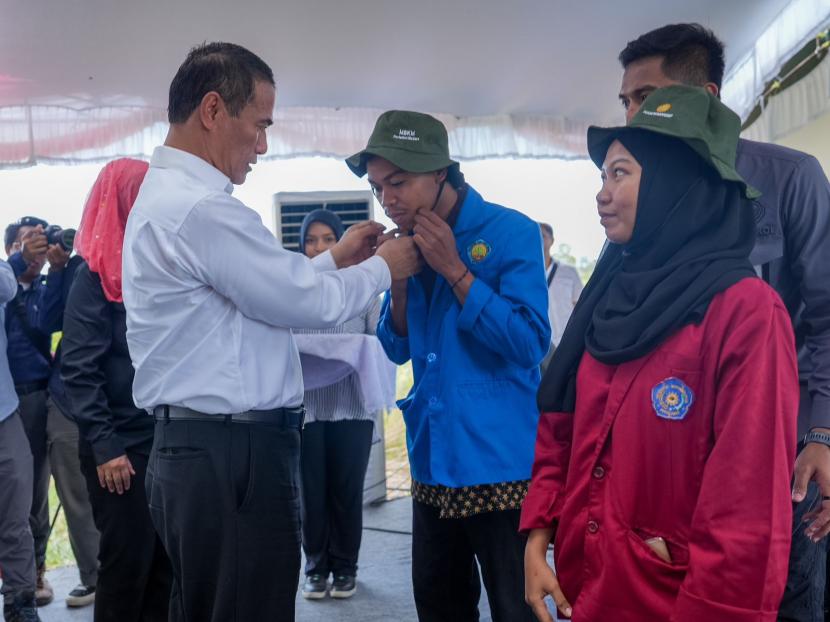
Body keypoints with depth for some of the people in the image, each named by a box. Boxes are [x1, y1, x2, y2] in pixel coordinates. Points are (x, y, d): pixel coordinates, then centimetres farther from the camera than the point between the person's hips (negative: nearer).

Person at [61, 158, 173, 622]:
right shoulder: (97, 273, -8)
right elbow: (79, 369, -13)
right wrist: (104, 447, -17)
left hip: (171, 440, 6)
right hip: (123, 444, -6)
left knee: (167, 565, 11)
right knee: (127, 566, 2)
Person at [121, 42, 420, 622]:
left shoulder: (165, 196, 15)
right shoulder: (203, 208, -18)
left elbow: (267, 287, 20)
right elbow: (310, 302, -14)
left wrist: (334, 259, 18)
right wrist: (383, 268, 3)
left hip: (194, 449, 11)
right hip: (232, 457, -11)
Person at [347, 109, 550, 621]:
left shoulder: (511, 232, -11)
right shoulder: (411, 246, 8)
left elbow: (529, 344, -18)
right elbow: (398, 349, 10)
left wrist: (453, 268, -19)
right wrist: (399, 279, -7)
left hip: (501, 464, -6)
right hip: (433, 465, 7)